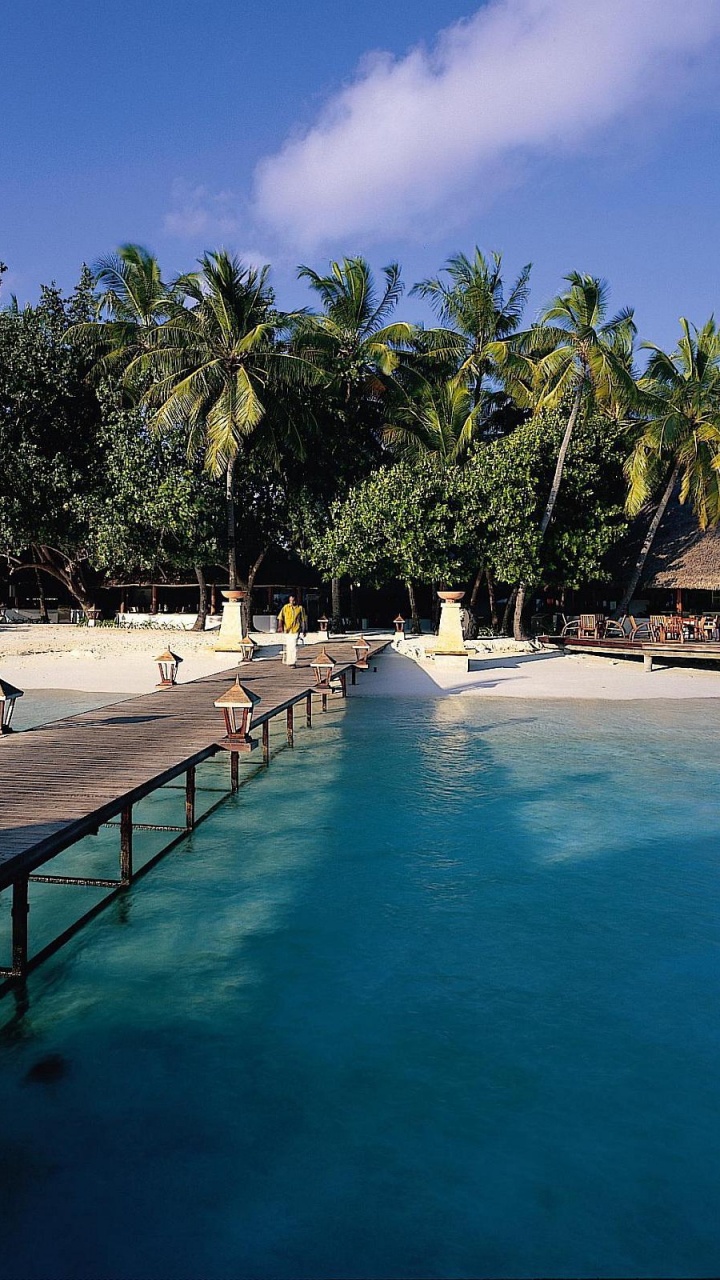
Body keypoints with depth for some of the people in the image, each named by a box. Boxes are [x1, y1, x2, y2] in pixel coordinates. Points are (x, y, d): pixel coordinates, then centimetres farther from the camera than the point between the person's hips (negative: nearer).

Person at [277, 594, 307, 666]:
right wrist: (281, 626, -16)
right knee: (288, 646, 14)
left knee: (293, 646, -12)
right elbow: (280, 617, -1)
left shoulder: (300, 608, 3)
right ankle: (288, 661, 28)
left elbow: (303, 620, 7)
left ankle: (293, 662, -10)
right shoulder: (285, 607, 4)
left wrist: (305, 630, 8)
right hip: (287, 630, 3)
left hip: (296, 630, -3)